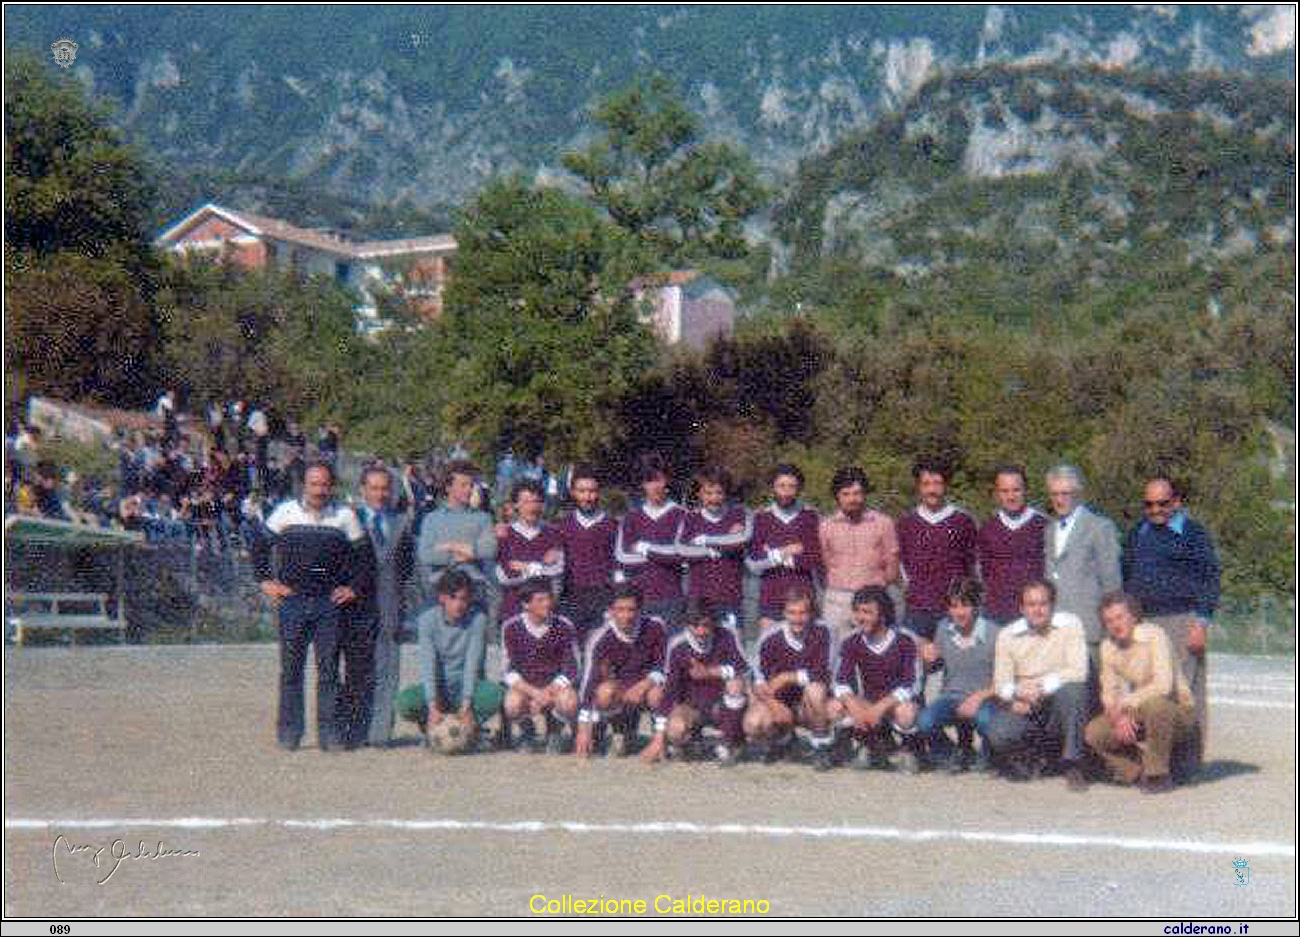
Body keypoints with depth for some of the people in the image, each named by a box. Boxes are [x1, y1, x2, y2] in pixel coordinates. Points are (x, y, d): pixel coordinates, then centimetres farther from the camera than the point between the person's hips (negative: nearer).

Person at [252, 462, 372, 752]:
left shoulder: (345, 516, 5)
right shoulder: (286, 512, 6)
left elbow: (364, 555, 10)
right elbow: (260, 546, 14)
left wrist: (354, 588, 2)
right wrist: (265, 581, 5)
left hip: (330, 602, 0)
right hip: (292, 600, 0)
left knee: (329, 668, 1)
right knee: (291, 668, 3)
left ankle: (329, 731, 7)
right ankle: (289, 733, 10)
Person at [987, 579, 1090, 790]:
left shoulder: (1069, 625, -2)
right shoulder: (1008, 635, 4)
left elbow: (1078, 672, -13)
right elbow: (1001, 683, 2)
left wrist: (1041, 687, -22)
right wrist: (1016, 693, -21)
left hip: (1059, 702, -2)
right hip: (1024, 708, 2)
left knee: (1073, 690, -35)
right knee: (998, 734, -28)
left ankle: (1072, 765, -19)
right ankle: (1044, 751, 7)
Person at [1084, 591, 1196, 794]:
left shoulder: (1154, 635, -18)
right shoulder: (1108, 646, 3)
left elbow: (1163, 685, -29)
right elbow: (1109, 692, 3)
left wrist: (1124, 704, -28)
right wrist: (1119, 716, -18)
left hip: (1177, 711, -6)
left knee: (1153, 705, -40)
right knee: (1094, 733, -14)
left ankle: (1159, 775, -21)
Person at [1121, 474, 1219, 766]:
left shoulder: (1194, 534, 1)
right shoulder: (1136, 536, 18)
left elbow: (1209, 581, -3)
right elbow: (1125, 578, 24)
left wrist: (1200, 624, -9)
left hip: (1181, 621, -5)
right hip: (1141, 623, 5)